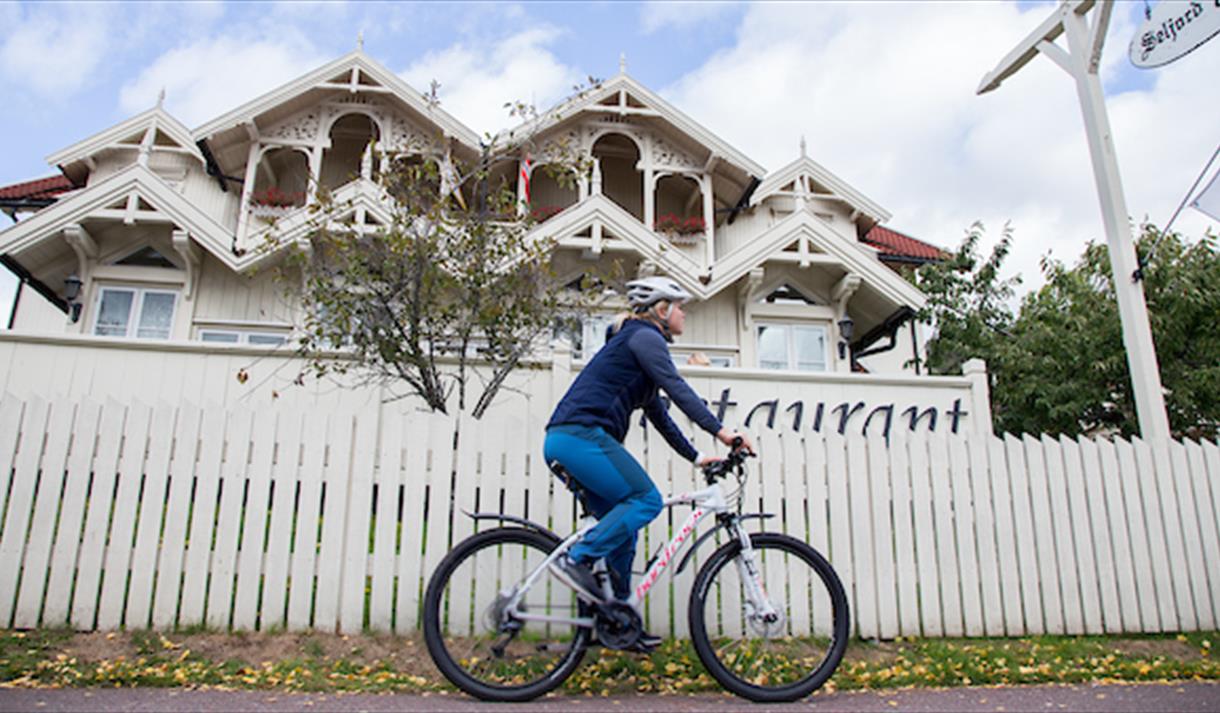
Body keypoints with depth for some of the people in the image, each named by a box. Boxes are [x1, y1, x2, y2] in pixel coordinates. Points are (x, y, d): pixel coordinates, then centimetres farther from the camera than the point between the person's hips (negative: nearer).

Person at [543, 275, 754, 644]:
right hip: (581, 434, -10)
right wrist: (720, 430, -22)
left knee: (622, 523, 10)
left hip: (565, 441, 10)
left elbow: (658, 415, 29)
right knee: (647, 500, -12)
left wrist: (695, 456, 27)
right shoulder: (644, 336, -2)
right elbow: (677, 388, -16)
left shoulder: (637, 340, 27)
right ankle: (576, 559, -13)